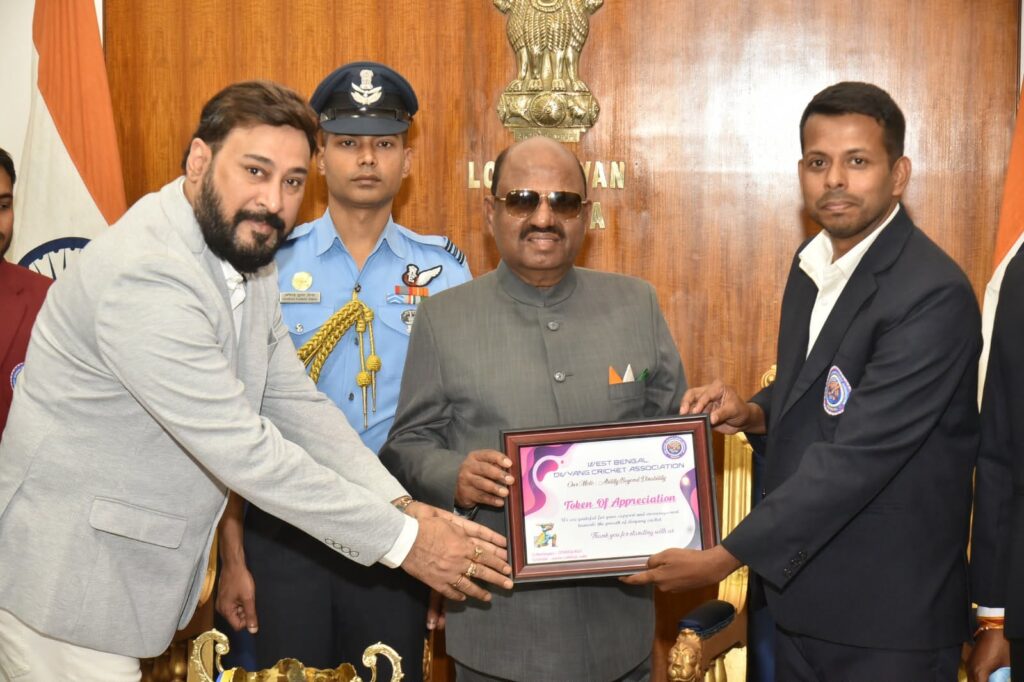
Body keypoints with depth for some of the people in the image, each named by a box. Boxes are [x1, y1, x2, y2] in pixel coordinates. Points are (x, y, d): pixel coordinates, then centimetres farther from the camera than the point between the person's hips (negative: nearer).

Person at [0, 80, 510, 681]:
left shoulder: (250, 261, 3)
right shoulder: (144, 276, -27)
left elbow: (296, 403, 3)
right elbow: (244, 450, -29)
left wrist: (401, 504, -10)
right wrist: (403, 539, -23)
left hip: (139, 567, 9)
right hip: (68, 581, -8)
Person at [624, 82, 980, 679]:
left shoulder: (933, 294, -21)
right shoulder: (813, 263, 6)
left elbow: (858, 455, -25)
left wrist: (725, 558, -23)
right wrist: (755, 413, -4)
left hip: (888, 618, -7)